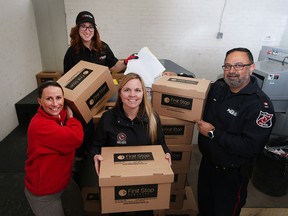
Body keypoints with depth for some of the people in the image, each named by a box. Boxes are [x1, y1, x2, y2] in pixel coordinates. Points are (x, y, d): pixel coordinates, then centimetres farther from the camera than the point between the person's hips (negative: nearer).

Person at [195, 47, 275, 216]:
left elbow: (251, 147, -28)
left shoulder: (260, 105, -24)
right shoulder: (218, 87, -5)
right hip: (207, 162, 6)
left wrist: (213, 133, -25)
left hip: (232, 174, -5)